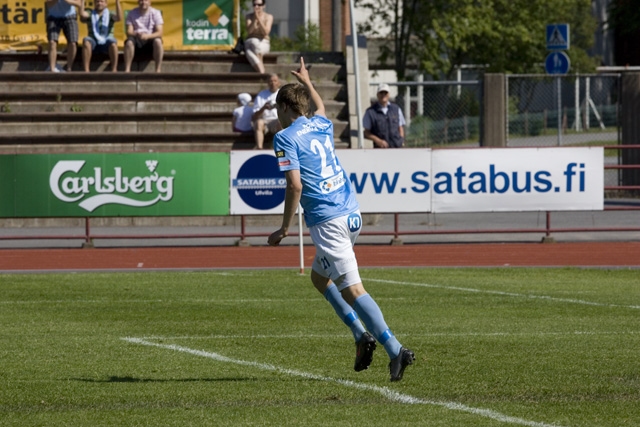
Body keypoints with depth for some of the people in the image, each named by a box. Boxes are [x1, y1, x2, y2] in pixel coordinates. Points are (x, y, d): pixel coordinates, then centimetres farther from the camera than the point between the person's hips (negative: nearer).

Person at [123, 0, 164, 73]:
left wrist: (147, 36, -27)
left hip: (150, 40, -1)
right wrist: (136, 34, -28)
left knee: (157, 41, -34)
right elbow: (129, 32, -4)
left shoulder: (155, 13, 2)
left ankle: (158, 70, -36)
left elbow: (159, 33, -8)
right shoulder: (132, 13, 5)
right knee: (129, 42, -33)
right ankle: (127, 70, -36)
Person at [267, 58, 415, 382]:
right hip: (352, 214, 8)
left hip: (327, 221, -8)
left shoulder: (285, 138, -6)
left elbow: (295, 186, -16)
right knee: (319, 276, 25)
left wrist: (284, 228, -7)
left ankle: (395, 350, -22)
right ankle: (361, 334, 13)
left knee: (351, 289, -11)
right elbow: (320, 107, 42)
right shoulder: (321, 126, 15)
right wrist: (306, 81, 59)